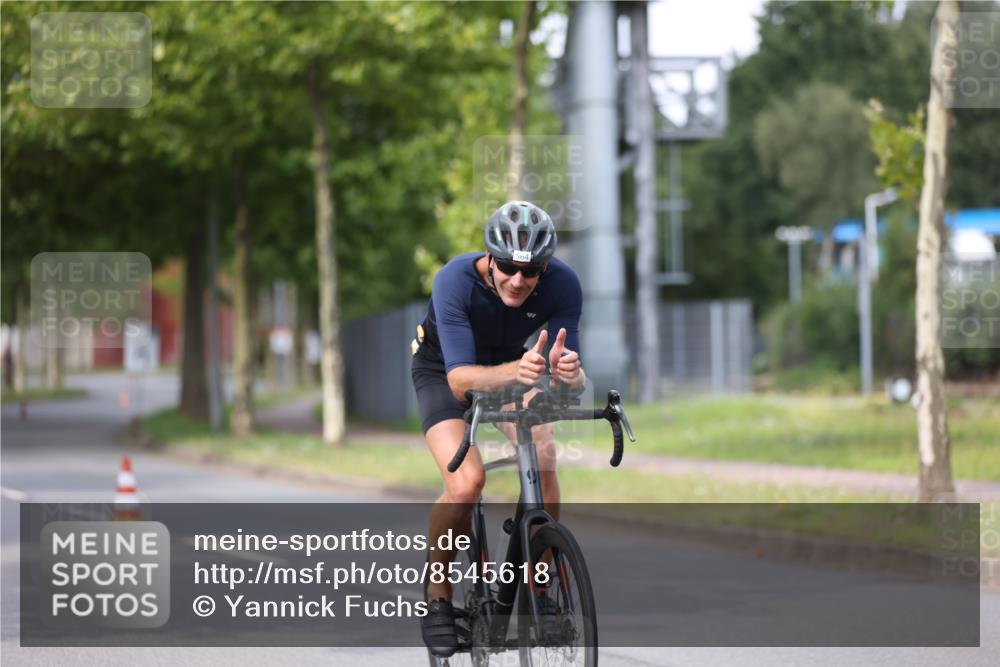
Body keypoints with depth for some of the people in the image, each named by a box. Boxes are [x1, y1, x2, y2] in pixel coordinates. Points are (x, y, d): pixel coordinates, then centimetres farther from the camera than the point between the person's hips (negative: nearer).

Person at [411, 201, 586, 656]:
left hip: (513, 364, 2)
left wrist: (568, 373, -53)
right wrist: (516, 371, -60)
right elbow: (460, 379, -41)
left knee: (543, 463, -26)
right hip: (443, 370, -2)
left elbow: (574, 375, -28)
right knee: (466, 481, -26)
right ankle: (437, 596, -4)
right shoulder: (455, 281, -35)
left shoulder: (562, 285, -27)